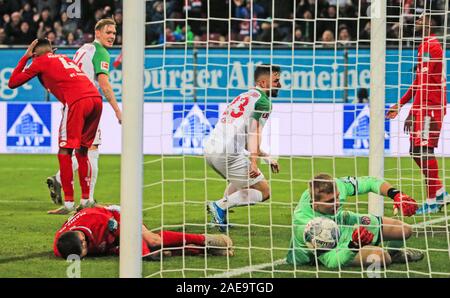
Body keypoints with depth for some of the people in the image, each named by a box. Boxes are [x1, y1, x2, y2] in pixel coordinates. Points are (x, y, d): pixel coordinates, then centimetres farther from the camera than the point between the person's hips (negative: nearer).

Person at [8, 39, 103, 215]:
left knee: (64, 152, -1)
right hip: (96, 99, 7)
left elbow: (12, 83, 20)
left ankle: (69, 203, -6)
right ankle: (86, 200, 17)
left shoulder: (40, 61, 14)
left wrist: (25, 57, 28)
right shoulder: (64, 58, 31)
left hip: (77, 101, -7)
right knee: (82, 151, 17)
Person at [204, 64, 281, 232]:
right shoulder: (263, 101, -1)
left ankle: (221, 216, 15)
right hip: (228, 153, -9)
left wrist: (267, 158, 34)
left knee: (241, 180, 34)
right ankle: (220, 206, -15)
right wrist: (254, 163, -23)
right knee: (263, 191, 0)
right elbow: (254, 132, -15)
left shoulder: (243, 97, 27)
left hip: (210, 150, 9)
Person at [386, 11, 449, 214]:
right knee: (416, 150, 11)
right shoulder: (426, 45, 19)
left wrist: (412, 112, -21)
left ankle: (433, 201, -7)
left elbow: (424, 83, -18)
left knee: (424, 149, -10)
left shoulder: (430, 46, -12)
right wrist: (400, 104, 24)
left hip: (430, 106, -10)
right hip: (426, 107, 10)